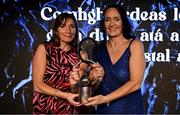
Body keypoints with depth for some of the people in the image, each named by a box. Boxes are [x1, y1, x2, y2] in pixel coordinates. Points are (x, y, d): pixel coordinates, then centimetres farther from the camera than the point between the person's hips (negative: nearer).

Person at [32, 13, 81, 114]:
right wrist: (66, 95, -21)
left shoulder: (79, 54, 2)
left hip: (71, 109, 3)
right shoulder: (44, 49, -7)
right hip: (46, 109, -3)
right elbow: (38, 85, -12)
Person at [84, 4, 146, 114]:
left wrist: (105, 98, -23)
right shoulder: (100, 48, 0)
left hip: (130, 108, -3)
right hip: (103, 109, 3)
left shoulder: (134, 44, -9)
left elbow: (135, 83, -16)